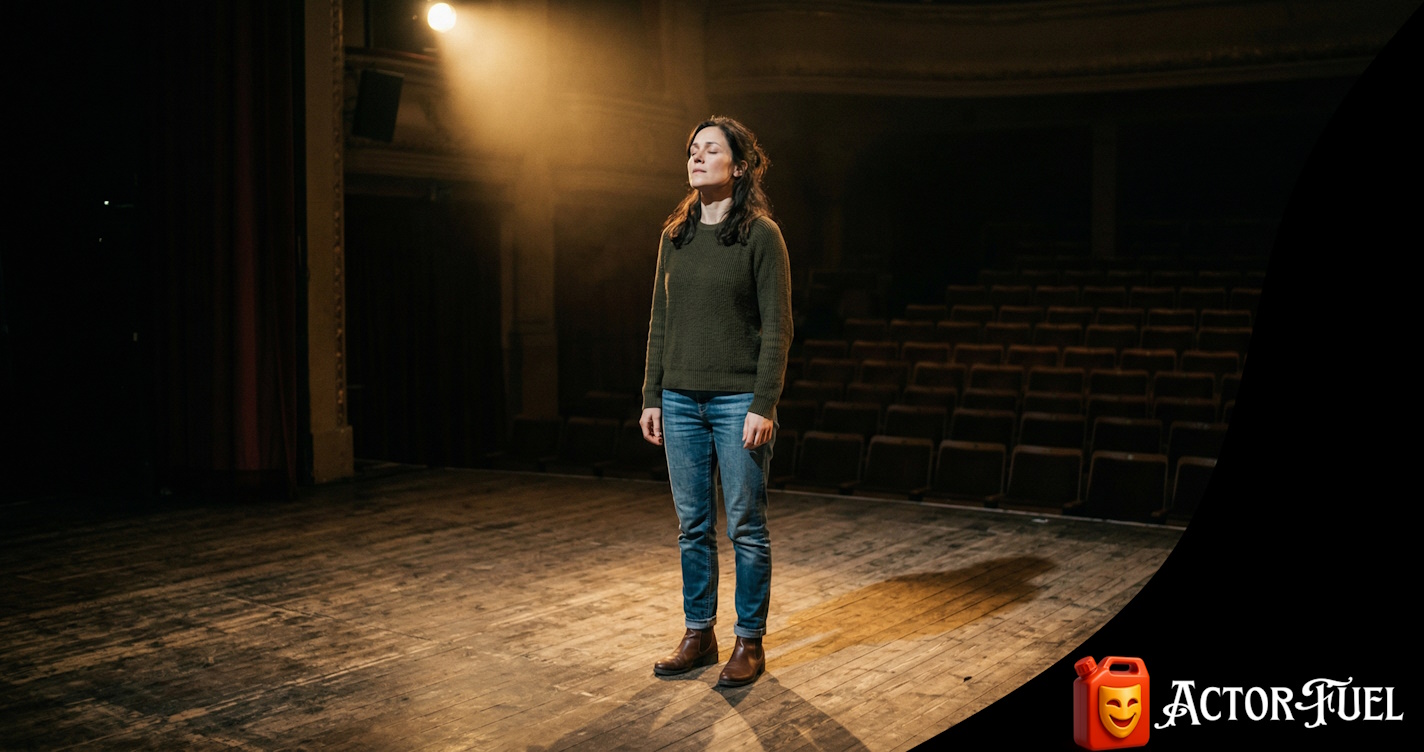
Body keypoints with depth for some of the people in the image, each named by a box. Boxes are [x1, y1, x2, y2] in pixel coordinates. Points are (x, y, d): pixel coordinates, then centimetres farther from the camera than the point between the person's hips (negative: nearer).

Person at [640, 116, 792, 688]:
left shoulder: (761, 234, -6)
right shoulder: (675, 235, 10)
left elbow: (777, 326, -9)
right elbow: (660, 321, 13)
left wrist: (764, 405, -15)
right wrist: (652, 396, 8)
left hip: (737, 403, -5)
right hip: (681, 403, 5)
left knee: (745, 527, 3)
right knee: (692, 527, 11)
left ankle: (750, 642, 15)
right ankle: (698, 634, 23)